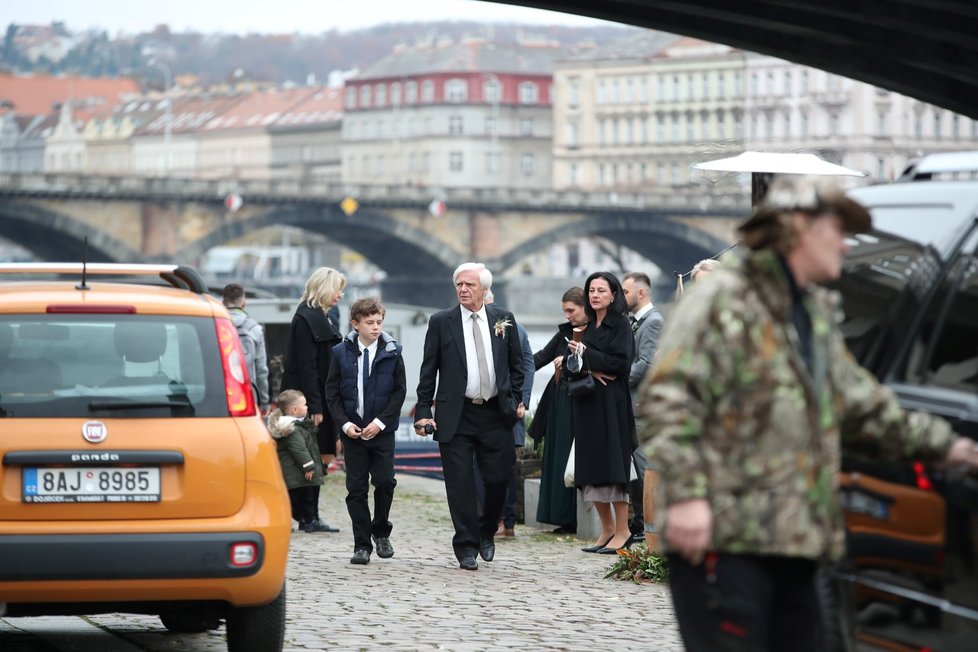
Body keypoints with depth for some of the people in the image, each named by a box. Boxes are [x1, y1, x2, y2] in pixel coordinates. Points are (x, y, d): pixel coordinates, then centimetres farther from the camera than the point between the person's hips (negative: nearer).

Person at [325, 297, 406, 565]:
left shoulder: (392, 352, 0)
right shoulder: (342, 353, 1)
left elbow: (400, 391, -1)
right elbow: (332, 393, 4)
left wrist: (380, 422, -10)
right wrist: (344, 423, -8)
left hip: (382, 431, -1)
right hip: (353, 430, 1)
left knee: (384, 481, -8)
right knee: (356, 488, 1)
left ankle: (381, 532, 16)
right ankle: (362, 544, 7)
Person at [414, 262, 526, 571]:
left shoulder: (503, 319, 5)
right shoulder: (441, 322, 0)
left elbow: (516, 364, 13)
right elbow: (428, 370, 1)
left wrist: (517, 400, 5)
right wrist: (423, 411, -4)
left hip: (495, 413, 2)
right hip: (456, 415, -1)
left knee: (499, 478, 3)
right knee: (460, 484, -1)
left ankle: (486, 533, 28)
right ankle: (467, 547, 7)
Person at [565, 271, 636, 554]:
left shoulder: (620, 324, -4)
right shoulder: (588, 326, 16)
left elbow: (619, 362, -14)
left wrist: (586, 354, -10)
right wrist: (591, 369, -9)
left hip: (612, 403, -7)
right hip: (587, 403, 7)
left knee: (612, 465, -8)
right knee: (591, 467, 5)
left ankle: (622, 531, -4)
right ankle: (607, 529, 13)